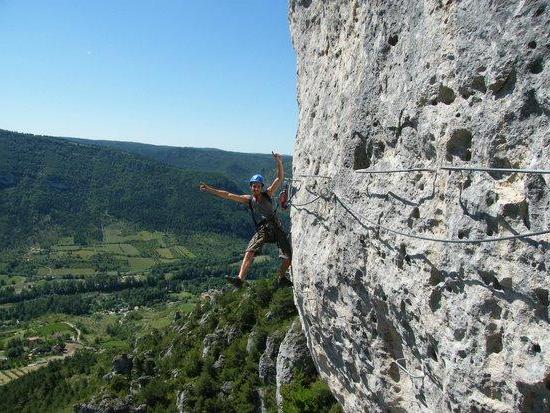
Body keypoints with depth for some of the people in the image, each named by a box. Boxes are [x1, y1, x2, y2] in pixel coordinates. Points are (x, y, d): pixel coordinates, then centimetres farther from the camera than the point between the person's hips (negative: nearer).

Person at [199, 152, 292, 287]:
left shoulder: (268, 194, 7)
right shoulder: (248, 199, 10)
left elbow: (280, 178, -2)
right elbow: (228, 195, 8)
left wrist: (279, 163, -18)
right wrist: (210, 189, 4)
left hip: (276, 227, 0)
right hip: (262, 229, 0)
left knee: (289, 256, -2)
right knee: (249, 252, -22)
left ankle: (282, 277, 22)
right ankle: (240, 279, -30)